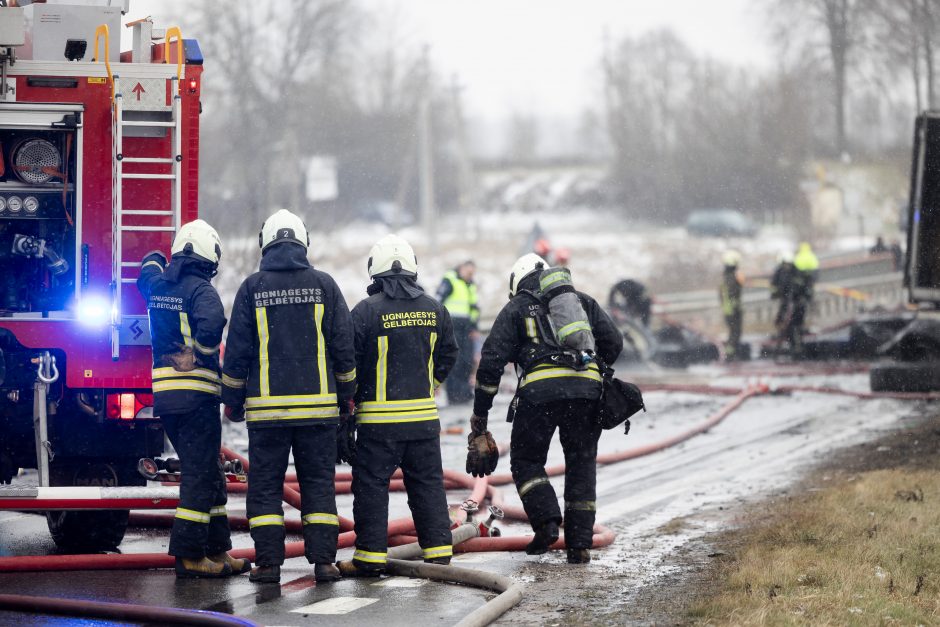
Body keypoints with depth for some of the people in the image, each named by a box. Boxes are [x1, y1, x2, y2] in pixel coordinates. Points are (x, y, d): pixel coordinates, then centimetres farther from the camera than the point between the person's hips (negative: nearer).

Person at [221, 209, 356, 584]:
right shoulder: (323, 285, 3)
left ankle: (268, 562, 0)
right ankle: (323, 560, 2)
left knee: (265, 485, 4)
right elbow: (343, 345, 5)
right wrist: (346, 395, 14)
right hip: (318, 405, 1)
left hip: (266, 406, -1)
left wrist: (232, 400, 11)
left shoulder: (253, 288, 0)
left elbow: (238, 349, 2)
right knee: (319, 483, 6)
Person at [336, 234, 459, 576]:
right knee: (428, 483, 12)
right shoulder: (434, 309, 4)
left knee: (371, 484, 3)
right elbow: (448, 355, 16)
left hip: (379, 418, -4)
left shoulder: (366, 311, -10)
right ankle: (438, 551, 13)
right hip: (424, 416, 4)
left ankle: (370, 556, 3)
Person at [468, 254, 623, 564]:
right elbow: (614, 343, 15)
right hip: (587, 389, 3)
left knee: (526, 460, 13)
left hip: (541, 390, -3)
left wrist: (480, 411, 12)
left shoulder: (516, 308, 16)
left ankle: (546, 521, -6)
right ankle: (579, 543, 7)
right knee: (581, 465, 12)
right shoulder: (582, 301, 24)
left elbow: (492, 359, 8)